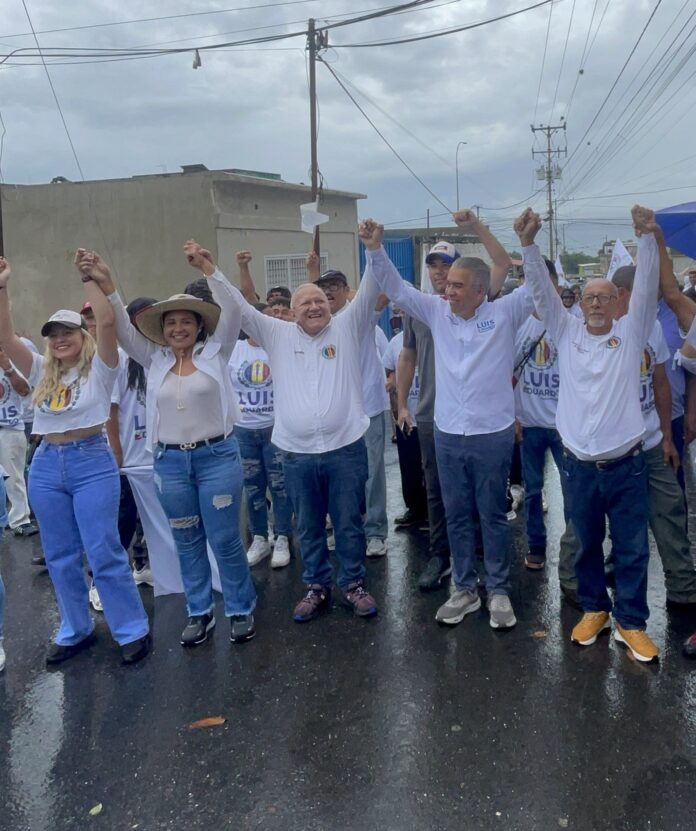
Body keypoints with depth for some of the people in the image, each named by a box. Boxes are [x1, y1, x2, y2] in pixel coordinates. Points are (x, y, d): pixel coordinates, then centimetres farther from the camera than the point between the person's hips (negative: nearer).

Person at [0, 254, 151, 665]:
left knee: (105, 553, -3)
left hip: (92, 462, -5)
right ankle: (76, 630, 27)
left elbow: (108, 322, -18)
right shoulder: (42, 372, 11)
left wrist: (90, 278, -15)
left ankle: (134, 630, 10)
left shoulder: (99, 368, -2)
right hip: (47, 466, 6)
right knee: (61, 556, 12)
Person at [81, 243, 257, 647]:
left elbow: (232, 310, -13)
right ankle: (200, 613, 28)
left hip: (217, 456, -3)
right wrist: (106, 284, -15)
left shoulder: (215, 352, -1)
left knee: (225, 540, 3)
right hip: (170, 461, 4)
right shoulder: (155, 360, 7)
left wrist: (208, 267, -24)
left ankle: (242, 610, 21)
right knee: (188, 542, 13)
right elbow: (124, 328, -1)